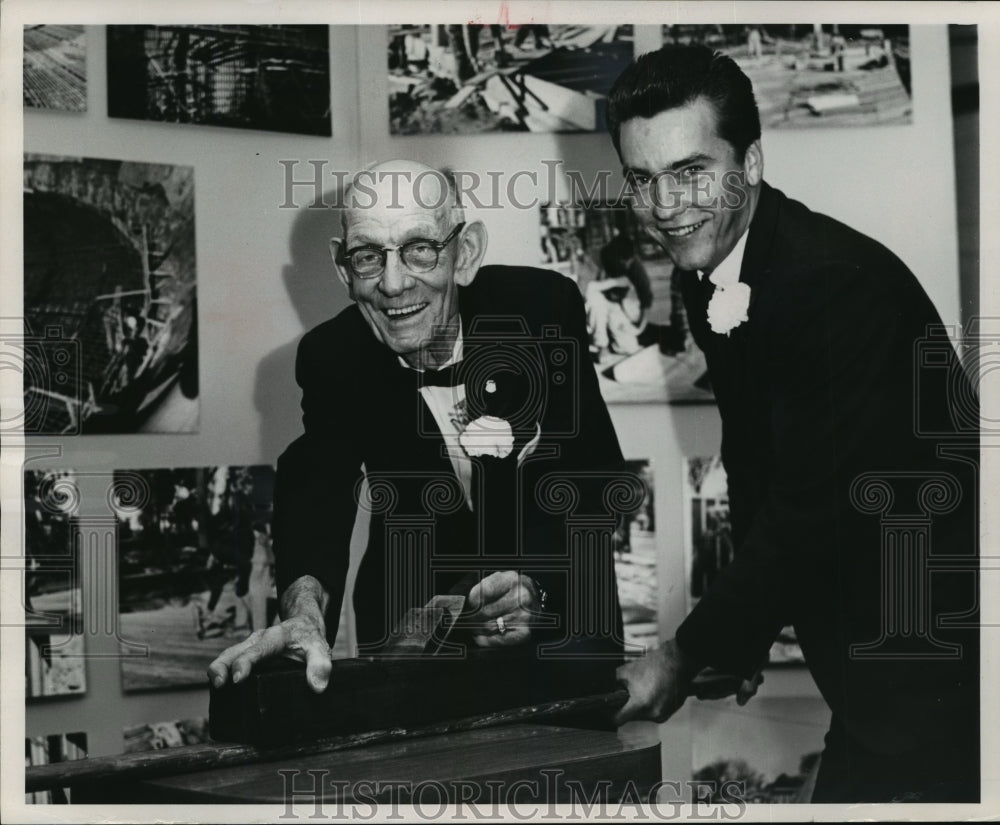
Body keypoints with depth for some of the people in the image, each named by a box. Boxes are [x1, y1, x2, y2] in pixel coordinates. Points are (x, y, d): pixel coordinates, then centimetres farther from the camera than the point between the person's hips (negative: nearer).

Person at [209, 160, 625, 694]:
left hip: (557, 585, -1)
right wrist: (305, 608, -49)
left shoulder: (544, 307, -16)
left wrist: (538, 586, -35)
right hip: (411, 606, 1)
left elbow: (597, 475, -16)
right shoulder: (331, 357, -12)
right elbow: (317, 493, -27)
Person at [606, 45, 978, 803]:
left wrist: (686, 657, -18)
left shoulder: (842, 282, -25)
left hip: (937, 649, -8)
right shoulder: (705, 272, 2)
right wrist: (744, 634, 9)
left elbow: (812, 508, -25)